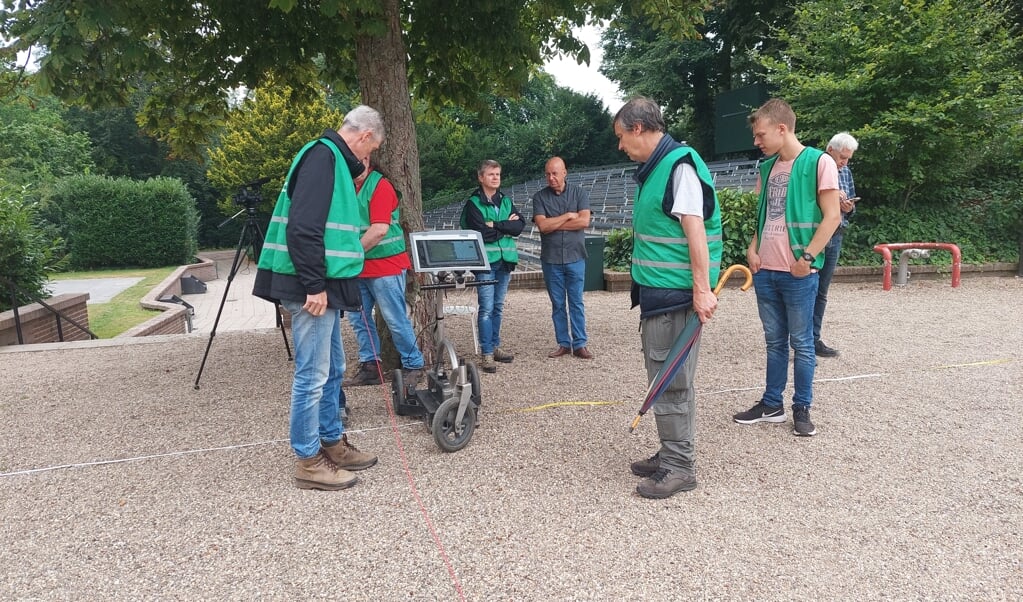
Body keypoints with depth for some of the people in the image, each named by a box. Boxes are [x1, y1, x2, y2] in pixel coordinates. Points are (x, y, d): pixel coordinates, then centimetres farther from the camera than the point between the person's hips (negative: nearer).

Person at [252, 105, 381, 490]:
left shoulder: (333, 159, 18)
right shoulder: (322, 155, -13)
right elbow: (302, 227, -23)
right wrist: (314, 284, -23)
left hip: (324, 284, 11)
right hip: (312, 287, -11)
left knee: (332, 369, 17)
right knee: (313, 374, -3)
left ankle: (332, 443, 29)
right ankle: (308, 462, 8)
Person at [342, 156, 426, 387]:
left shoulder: (379, 185, -11)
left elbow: (380, 230, -20)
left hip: (385, 264, -8)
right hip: (358, 267, 8)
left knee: (396, 319, -1)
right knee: (357, 317, 8)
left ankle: (413, 365, 11)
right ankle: (370, 366, 17)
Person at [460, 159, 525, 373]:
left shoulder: (506, 201, 13)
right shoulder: (473, 204, -3)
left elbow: (519, 226, -1)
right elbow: (482, 233, -15)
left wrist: (495, 225, -11)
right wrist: (506, 227, -5)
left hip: (505, 260, 5)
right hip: (485, 261, -5)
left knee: (498, 306, 12)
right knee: (486, 308, -7)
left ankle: (494, 346, 22)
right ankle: (486, 354, -3)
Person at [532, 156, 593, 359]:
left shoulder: (579, 193, 3)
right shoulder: (540, 197, 3)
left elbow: (584, 221, -11)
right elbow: (542, 225, -10)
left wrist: (553, 224, -9)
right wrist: (568, 216, -8)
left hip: (575, 257, -1)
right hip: (551, 259, 1)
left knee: (576, 303, 3)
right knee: (558, 304, 7)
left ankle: (579, 344, 9)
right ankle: (563, 344, 16)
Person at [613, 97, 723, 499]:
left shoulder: (680, 166, -13)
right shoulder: (652, 169, 15)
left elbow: (695, 230, -20)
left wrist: (702, 290, -24)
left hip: (676, 294, -10)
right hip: (655, 291, 10)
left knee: (671, 379, -3)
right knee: (661, 375, 15)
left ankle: (680, 467, 8)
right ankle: (669, 455, 27)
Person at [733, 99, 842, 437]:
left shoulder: (818, 162, -7)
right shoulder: (767, 167, 12)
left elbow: (831, 216, -9)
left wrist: (807, 258, -15)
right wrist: (753, 248, 5)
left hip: (798, 273, -6)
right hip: (765, 271, 6)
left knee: (801, 344, 5)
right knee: (775, 342, 14)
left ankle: (802, 409, 18)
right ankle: (772, 405, 24)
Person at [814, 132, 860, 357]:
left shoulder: (845, 172, 11)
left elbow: (851, 204, 17)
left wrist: (849, 207, -5)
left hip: (835, 237, 7)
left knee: (821, 292, 11)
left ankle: (814, 339, 19)